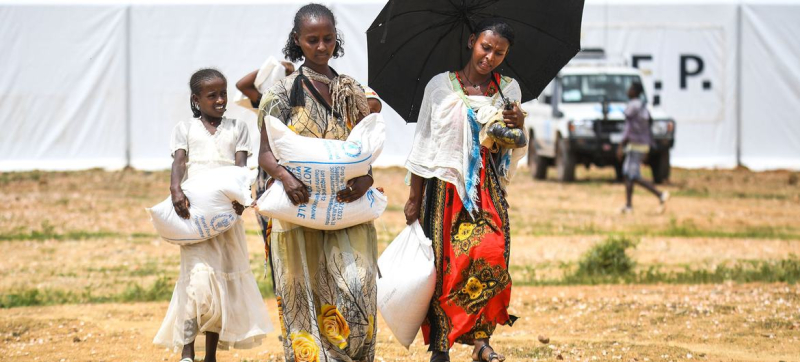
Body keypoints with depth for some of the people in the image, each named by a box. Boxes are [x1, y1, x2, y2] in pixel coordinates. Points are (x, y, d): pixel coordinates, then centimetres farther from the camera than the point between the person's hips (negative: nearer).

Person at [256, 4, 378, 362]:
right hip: (299, 207, -1)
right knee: (302, 296, 0)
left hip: (344, 208, 1)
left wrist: (365, 178, -11)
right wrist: (286, 177, -22)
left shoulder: (352, 91, 11)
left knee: (355, 288, -13)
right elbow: (265, 153, -1)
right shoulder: (283, 91, 3)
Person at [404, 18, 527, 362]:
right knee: (444, 265, -5)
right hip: (444, 189, -1)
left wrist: (518, 128, -8)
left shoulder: (509, 90, 10)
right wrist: (414, 197, 2)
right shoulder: (441, 86, 3)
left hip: (487, 190, 1)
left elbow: (513, 154, 14)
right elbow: (423, 143, 5)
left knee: (490, 254, -20)